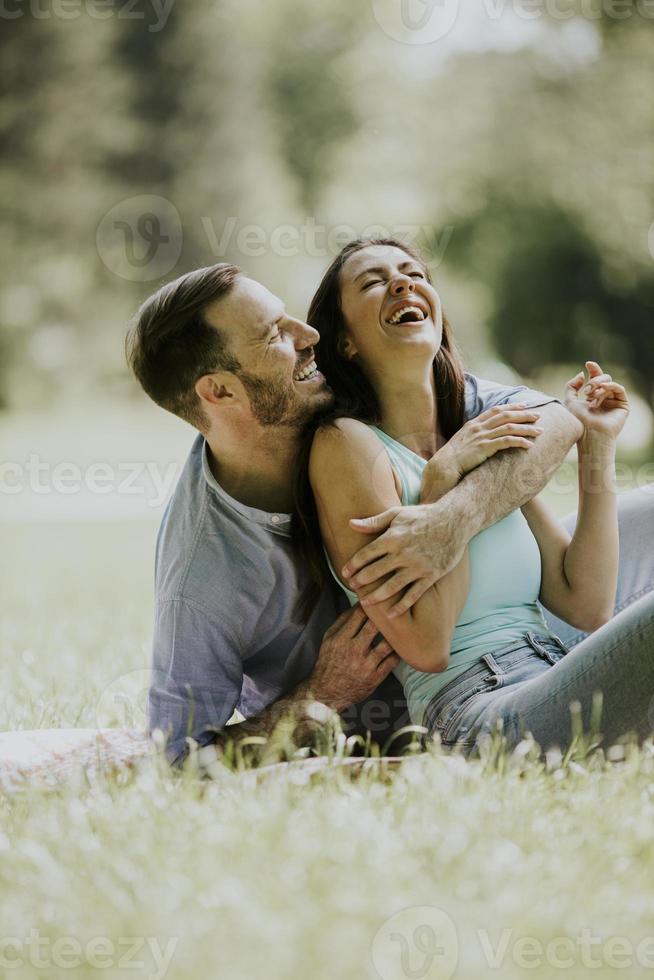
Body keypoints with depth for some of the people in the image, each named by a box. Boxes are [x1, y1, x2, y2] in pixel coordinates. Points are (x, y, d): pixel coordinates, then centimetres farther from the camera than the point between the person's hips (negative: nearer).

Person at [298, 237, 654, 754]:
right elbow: (426, 647, -10)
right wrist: (445, 477, -8)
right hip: (477, 711, -8)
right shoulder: (347, 442, -2)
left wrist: (596, 446, 13)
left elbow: (587, 605, 11)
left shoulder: (492, 444, 19)